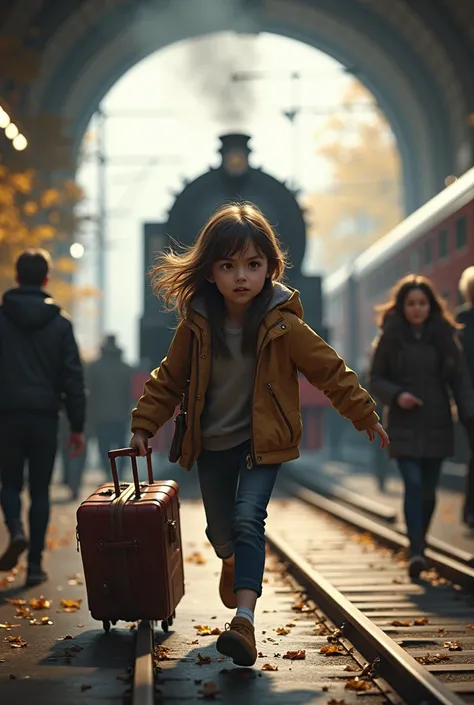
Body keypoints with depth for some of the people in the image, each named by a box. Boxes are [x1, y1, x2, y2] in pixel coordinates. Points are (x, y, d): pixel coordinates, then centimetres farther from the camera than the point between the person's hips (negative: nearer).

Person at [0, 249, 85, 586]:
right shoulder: (60, 322, 1)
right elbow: (73, 377, -1)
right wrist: (77, 425, 3)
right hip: (45, 416, 0)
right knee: (40, 489, 9)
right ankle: (35, 564, 7)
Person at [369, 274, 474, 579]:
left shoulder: (444, 336, 3)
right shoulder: (390, 338, 1)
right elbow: (376, 379, 4)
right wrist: (395, 395, -15)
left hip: (436, 425, 2)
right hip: (404, 425, -2)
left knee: (428, 490, 5)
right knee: (413, 483, -15)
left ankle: (419, 545, 24)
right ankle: (416, 552, -17)